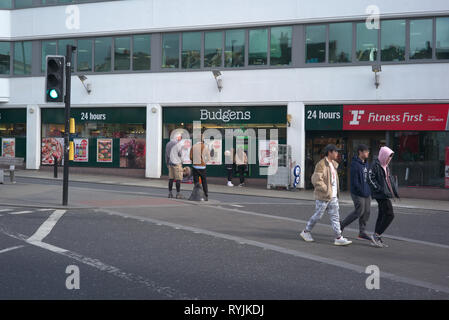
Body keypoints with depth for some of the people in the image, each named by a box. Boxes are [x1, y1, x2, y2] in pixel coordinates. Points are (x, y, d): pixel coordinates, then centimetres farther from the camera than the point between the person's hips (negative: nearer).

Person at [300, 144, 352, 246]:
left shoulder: (333, 164, 13)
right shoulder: (321, 165, -15)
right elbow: (316, 180, -21)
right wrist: (326, 190, -19)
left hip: (333, 197, 8)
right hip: (323, 197, -8)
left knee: (335, 217, 3)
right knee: (318, 215, 3)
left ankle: (338, 238, 2)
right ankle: (306, 232, 21)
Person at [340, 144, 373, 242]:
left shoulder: (366, 163, 12)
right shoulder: (355, 164, -16)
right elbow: (354, 181, -20)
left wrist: (369, 190, 11)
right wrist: (362, 191, -18)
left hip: (367, 193, 8)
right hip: (358, 194, -8)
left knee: (366, 212, 8)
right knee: (359, 212, -4)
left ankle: (362, 232, 17)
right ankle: (342, 225, 13)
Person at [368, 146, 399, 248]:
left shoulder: (385, 166, 17)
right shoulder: (376, 165, -12)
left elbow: (390, 179, 23)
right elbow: (371, 178, -18)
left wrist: (395, 192, 17)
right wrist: (379, 189, -21)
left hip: (385, 194, 10)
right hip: (381, 195, -10)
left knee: (382, 215, 10)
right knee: (390, 214, -13)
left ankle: (377, 239, 15)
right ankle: (376, 235, -9)